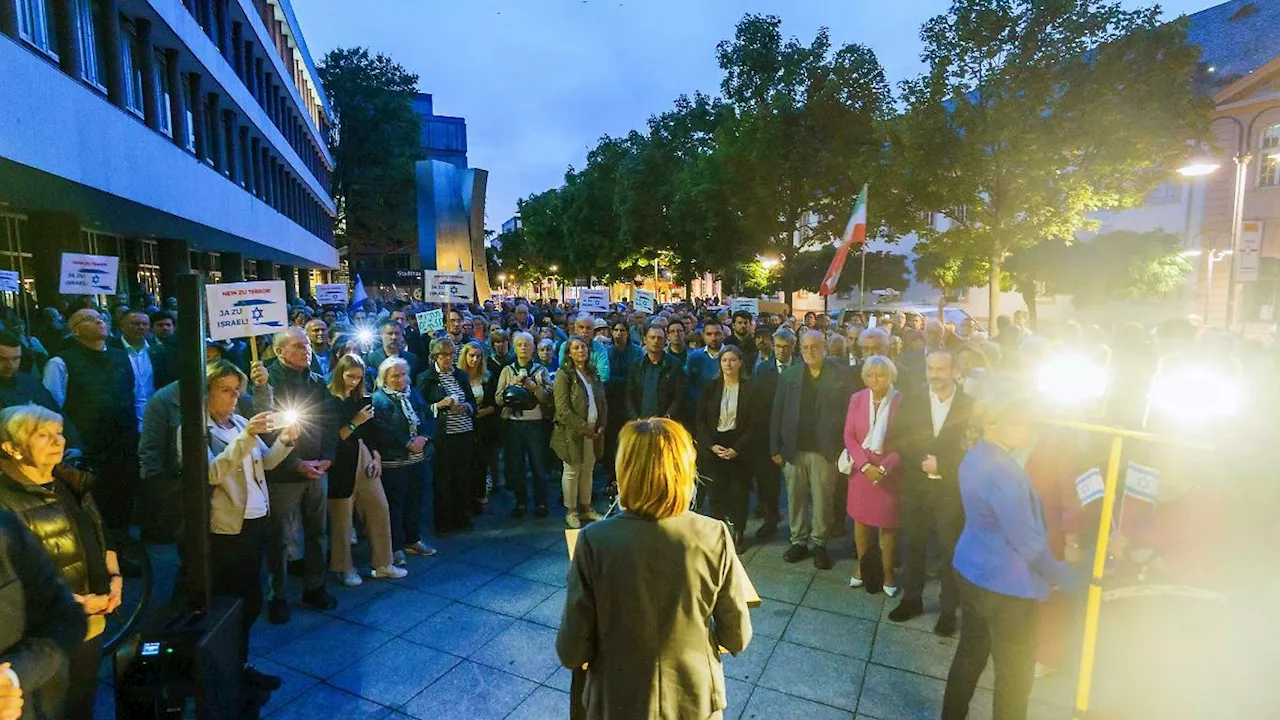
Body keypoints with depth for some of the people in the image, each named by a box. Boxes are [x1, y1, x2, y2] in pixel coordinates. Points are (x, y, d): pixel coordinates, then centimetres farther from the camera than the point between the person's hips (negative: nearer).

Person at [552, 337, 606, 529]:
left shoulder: (593, 373, 11)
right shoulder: (564, 375, -9)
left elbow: (603, 401, 14)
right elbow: (562, 409, -15)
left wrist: (601, 425, 0)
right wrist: (584, 428, -15)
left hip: (593, 430, 6)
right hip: (572, 432, -5)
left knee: (588, 470, 13)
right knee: (572, 472, 4)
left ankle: (586, 508, 27)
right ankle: (571, 511, 18)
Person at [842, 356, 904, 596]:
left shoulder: (902, 401, -9)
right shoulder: (857, 399, -1)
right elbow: (849, 435, -1)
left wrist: (885, 467, -17)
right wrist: (865, 465, -12)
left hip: (890, 472, -2)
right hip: (861, 470, 2)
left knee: (888, 523, 7)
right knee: (860, 519, 12)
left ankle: (887, 572, 24)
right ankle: (862, 566, 29)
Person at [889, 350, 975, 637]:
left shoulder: (970, 406, -5)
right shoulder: (911, 402, 2)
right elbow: (898, 440, 1)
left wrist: (942, 466, -15)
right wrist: (923, 462, -12)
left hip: (952, 489, -2)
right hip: (915, 486, 2)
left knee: (951, 549, 7)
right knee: (913, 544, 13)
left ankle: (948, 609, 24)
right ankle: (912, 598, 30)